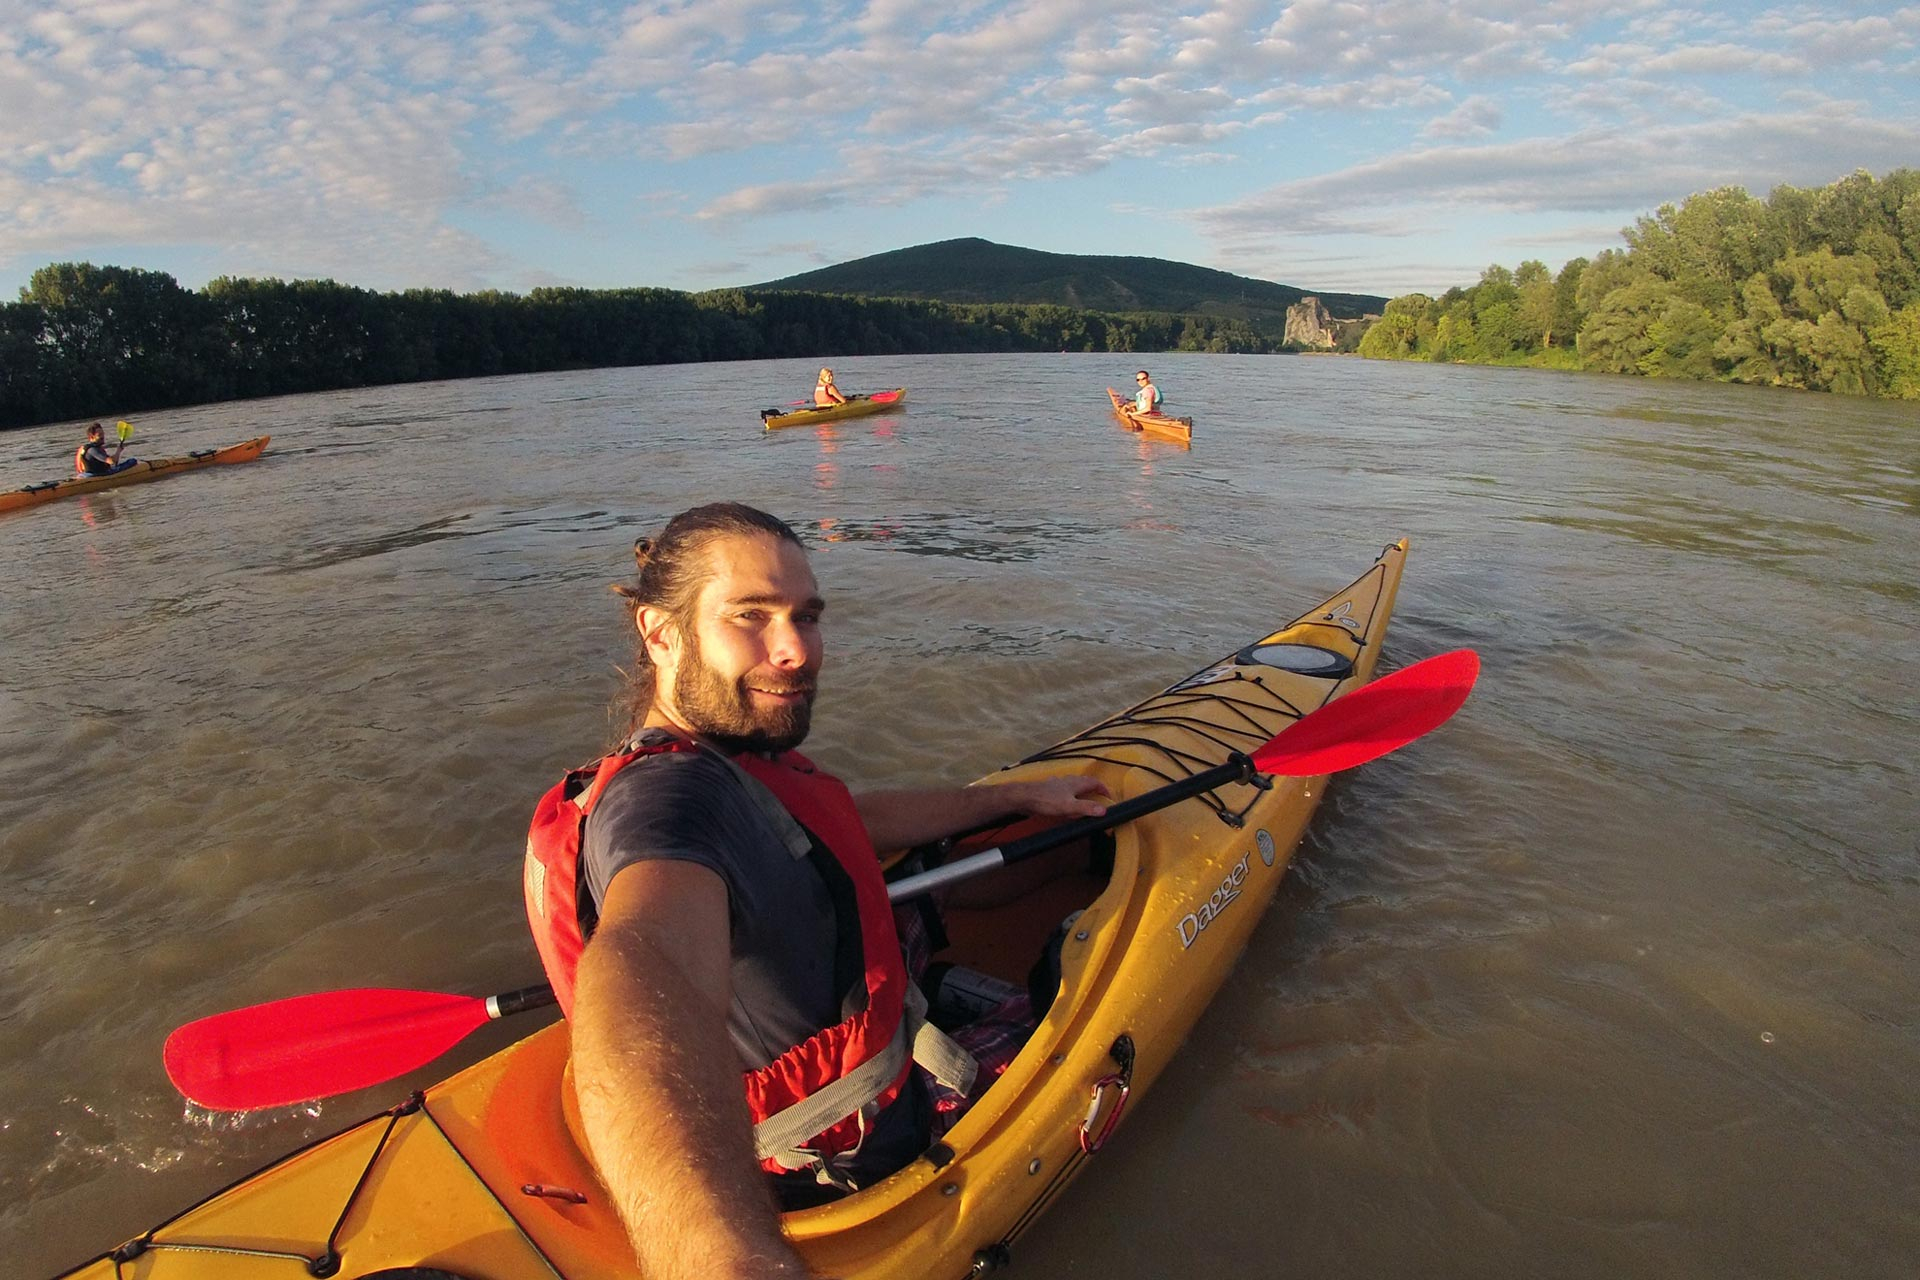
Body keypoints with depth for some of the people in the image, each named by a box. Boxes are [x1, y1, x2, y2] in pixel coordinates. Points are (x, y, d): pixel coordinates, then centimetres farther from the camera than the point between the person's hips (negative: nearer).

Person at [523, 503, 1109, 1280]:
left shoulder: (725, 760, -5)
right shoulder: (675, 793, -37)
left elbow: (860, 820, 11)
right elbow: (642, 969, -59)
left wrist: (1016, 798, 17)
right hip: (858, 1152, -7)